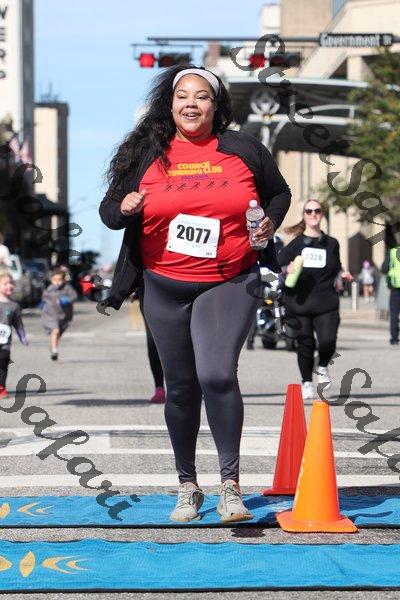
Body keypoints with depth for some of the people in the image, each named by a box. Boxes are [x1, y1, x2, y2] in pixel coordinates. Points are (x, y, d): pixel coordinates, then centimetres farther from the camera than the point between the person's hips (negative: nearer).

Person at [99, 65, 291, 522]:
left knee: (217, 374, -21)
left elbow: (279, 193, 16)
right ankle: (187, 487, 26)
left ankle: (230, 484, -11)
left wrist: (270, 223, -4)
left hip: (229, 284, -2)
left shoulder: (244, 150, 3)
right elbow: (108, 211, 8)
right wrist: (124, 208, -15)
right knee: (181, 388, 9)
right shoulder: (146, 154, 4)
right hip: (165, 288, 2)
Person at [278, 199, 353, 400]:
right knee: (305, 344, 2)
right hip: (299, 302, 0)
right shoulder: (296, 244, 4)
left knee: (328, 341, -15)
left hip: (326, 303, 1)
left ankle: (323, 368, 18)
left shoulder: (331, 244, 10)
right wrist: (287, 269, -17)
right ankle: (306, 381, 24)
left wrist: (343, 274, 4)